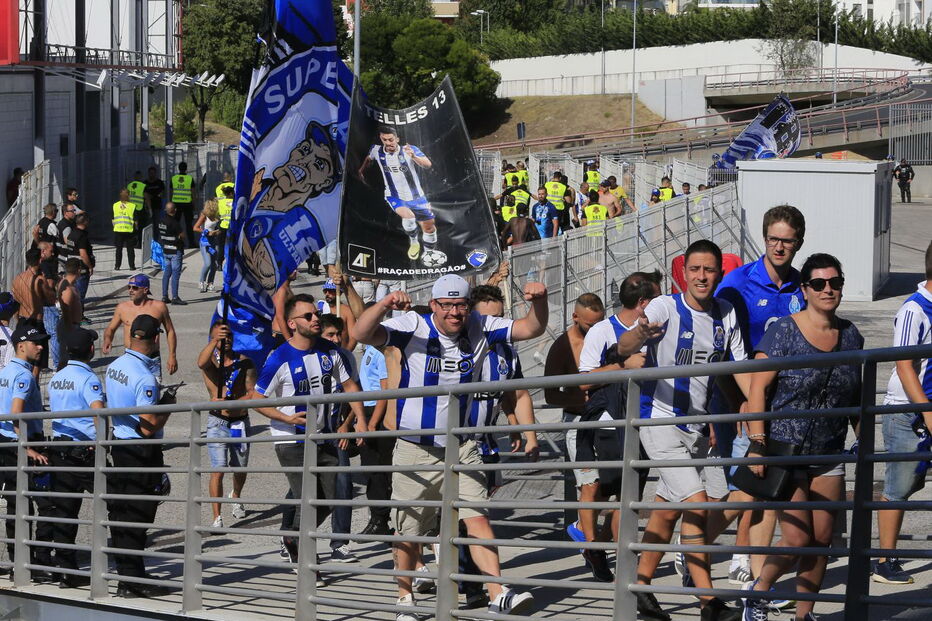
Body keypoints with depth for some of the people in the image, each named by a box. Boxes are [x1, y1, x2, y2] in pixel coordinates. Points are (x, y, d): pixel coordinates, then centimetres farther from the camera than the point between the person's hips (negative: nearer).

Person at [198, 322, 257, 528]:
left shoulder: (244, 362, 1)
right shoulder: (211, 359, -4)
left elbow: (253, 394, -4)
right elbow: (201, 362, -30)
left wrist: (234, 403, -21)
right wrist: (215, 341, -45)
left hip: (240, 421, 3)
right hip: (218, 421, -3)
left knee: (240, 468, 18)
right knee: (218, 470, -13)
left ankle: (235, 497, 49)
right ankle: (217, 518, -11)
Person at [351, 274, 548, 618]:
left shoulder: (479, 329, -1)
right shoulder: (413, 328, -11)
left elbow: (532, 328, -1)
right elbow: (361, 334, -22)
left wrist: (539, 301, -22)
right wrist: (384, 305, -41)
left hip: (462, 448, 2)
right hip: (415, 449, -2)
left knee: (477, 517, -12)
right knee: (409, 530, 7)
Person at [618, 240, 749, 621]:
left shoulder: (726, 315, 4)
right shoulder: (665, 308, -14)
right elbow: (623, 349, -28)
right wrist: (640, 334, -52)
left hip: (698, 428, 6)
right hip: (660, 422, -6)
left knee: (667, 511, 10)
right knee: (697, 504, -16)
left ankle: (640, 587, 26)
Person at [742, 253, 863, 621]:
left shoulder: (851, 336, 8)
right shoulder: (783, 332, -7)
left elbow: (856, 397, 17)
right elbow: (758, 388, -10)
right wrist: (757, 445, -17)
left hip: (829, 455, 5)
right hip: (784, 451, -5)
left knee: (822, 541, 3)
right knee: (797, 539, -11)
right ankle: (759, 590, 15)